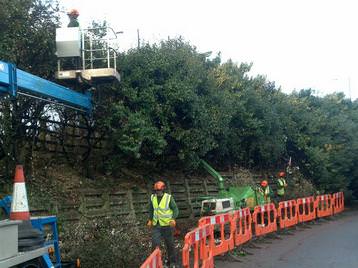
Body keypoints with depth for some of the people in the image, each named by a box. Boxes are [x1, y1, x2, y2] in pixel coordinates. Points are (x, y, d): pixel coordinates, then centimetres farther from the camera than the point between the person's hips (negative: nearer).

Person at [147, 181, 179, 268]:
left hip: (167, 225, -3)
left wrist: (173, 219, -23)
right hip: (156, 225, 3)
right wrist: (150, 220, 12)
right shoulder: (153, 197, 2)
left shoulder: (169, 198, -11)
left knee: (170, 244, 7)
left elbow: (175, 209, -8)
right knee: (155, 243, -8)